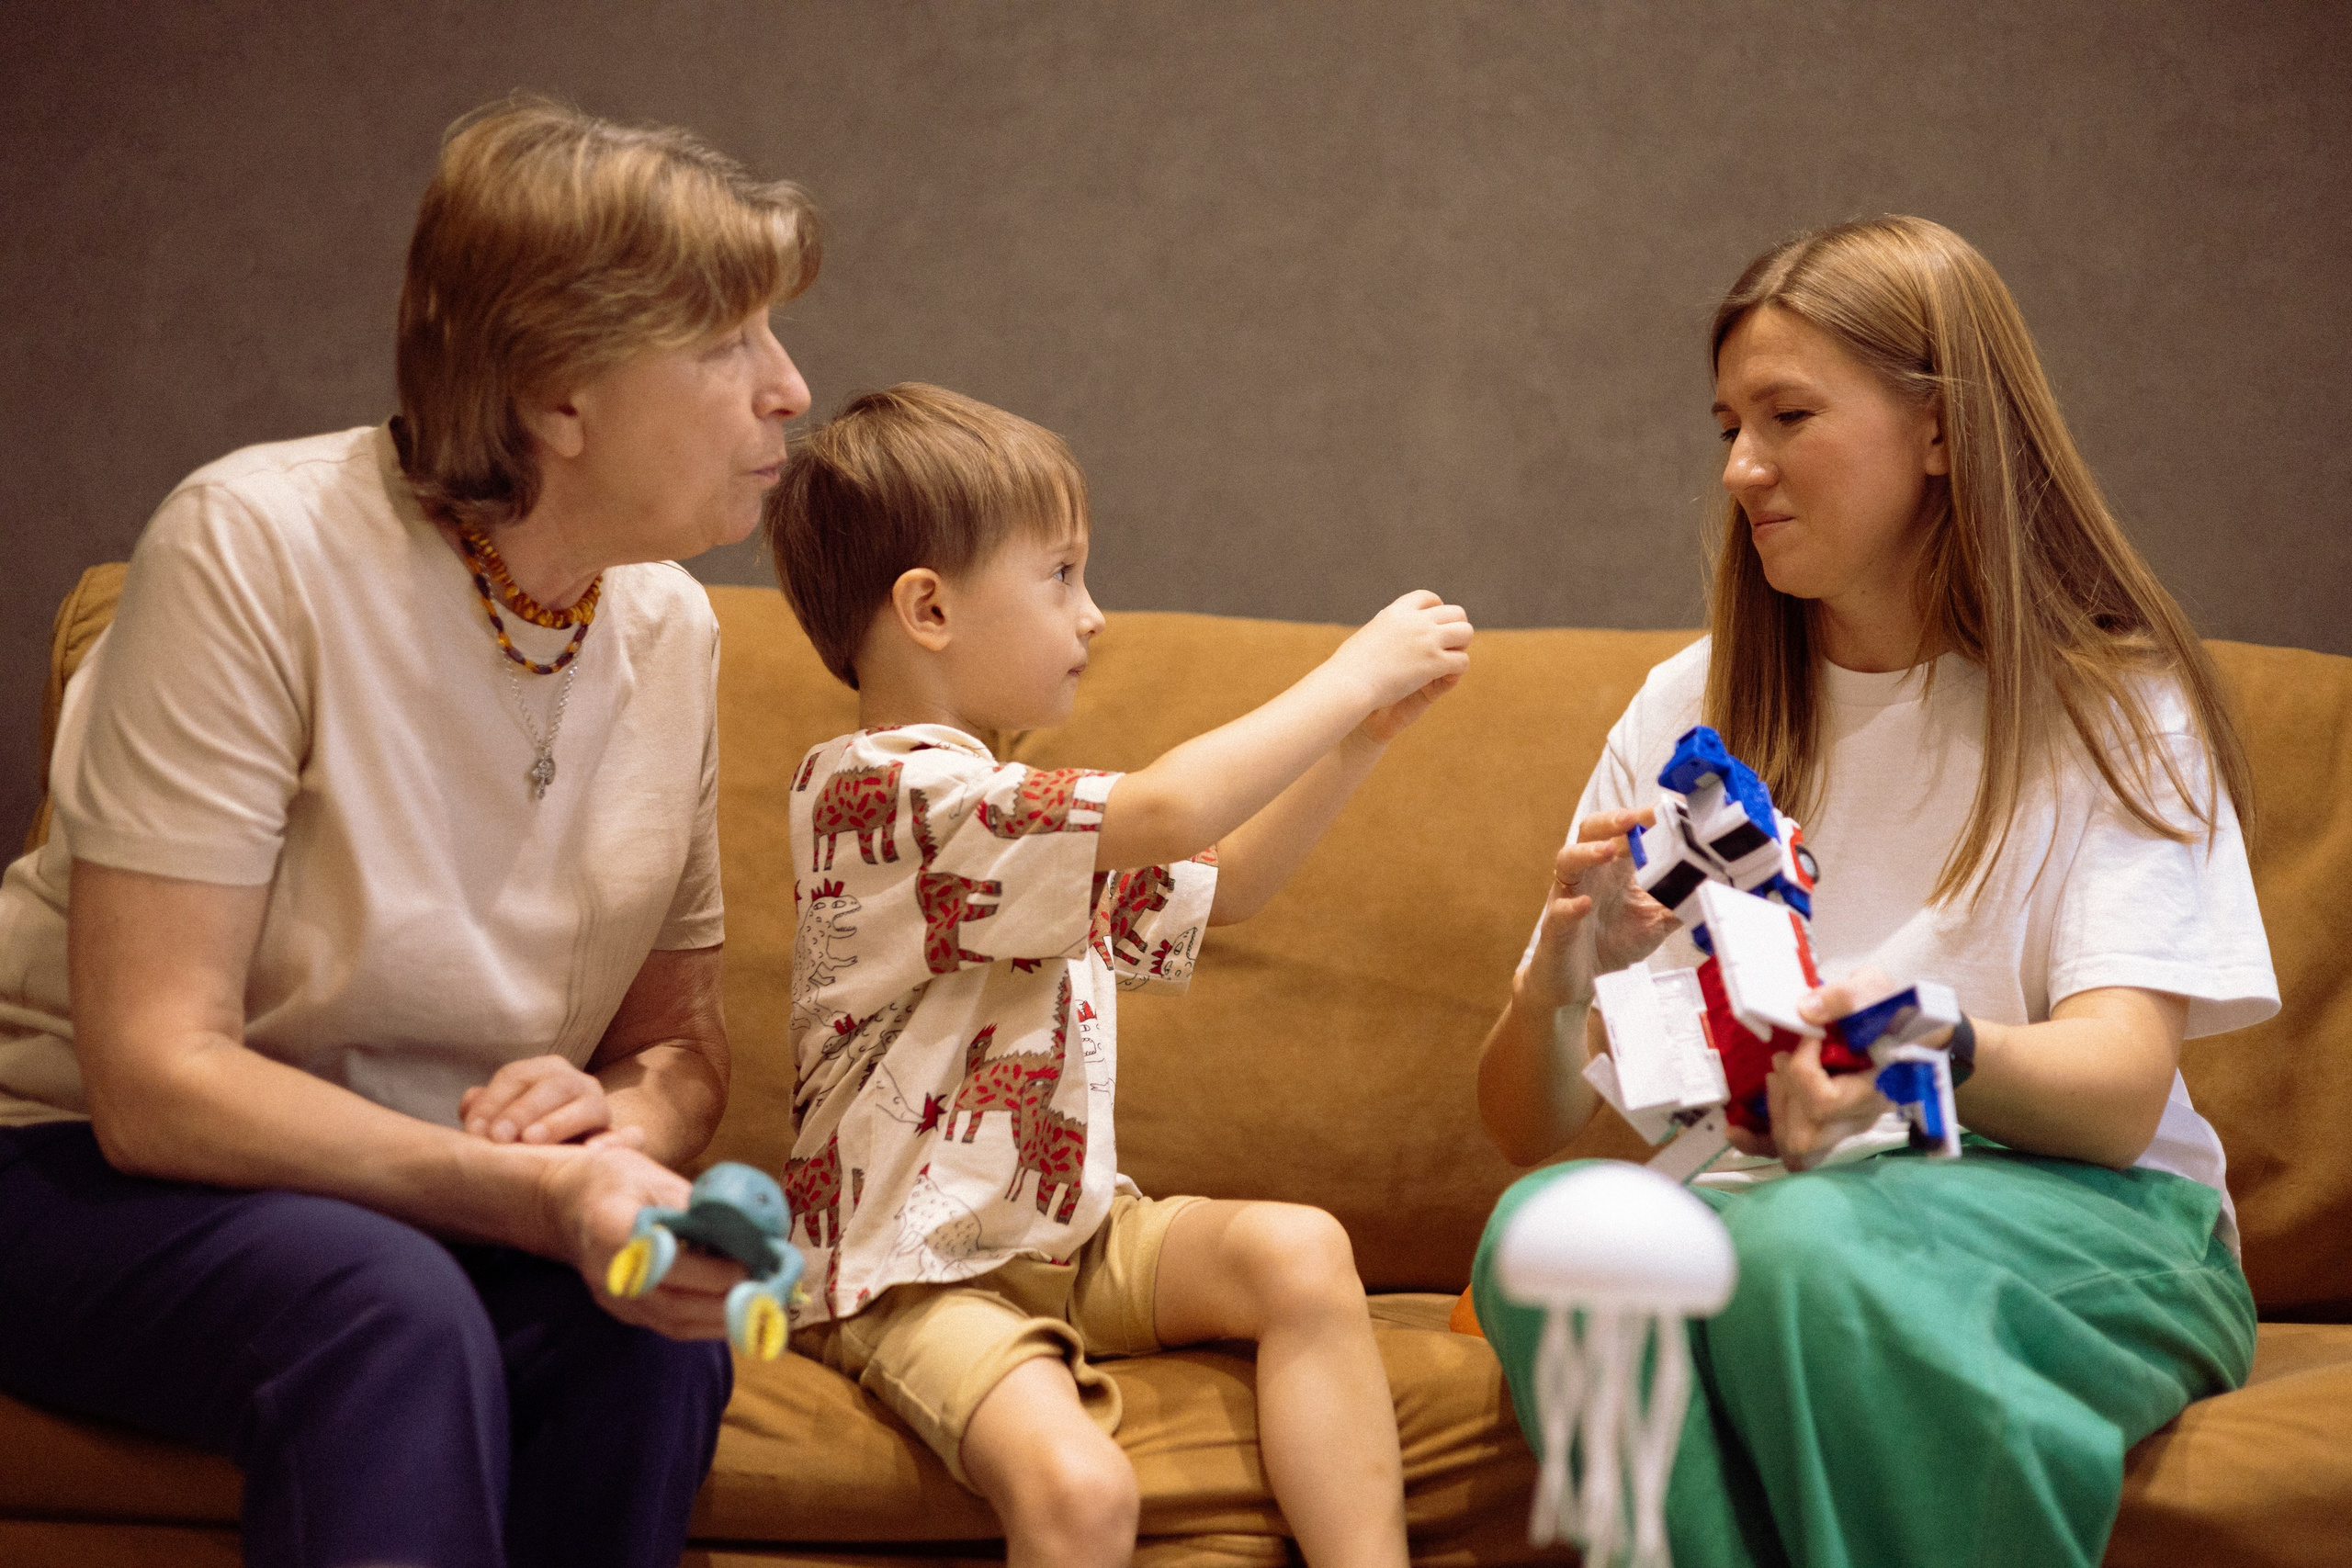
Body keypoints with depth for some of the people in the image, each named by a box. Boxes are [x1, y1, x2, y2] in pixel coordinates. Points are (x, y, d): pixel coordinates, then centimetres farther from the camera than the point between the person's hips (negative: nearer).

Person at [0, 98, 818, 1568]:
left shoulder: (669, 627, -1)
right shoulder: (260, 548, -21)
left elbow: (687, 1046, 7)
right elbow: (153, 1078, -25)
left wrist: (624, 1115, -19)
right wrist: (545, 1194, -36)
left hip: (429, 1201, 5)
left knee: (655, 1326, -27)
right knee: (392, 1318, -36)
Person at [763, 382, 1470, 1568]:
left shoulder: (1008, 805, 15)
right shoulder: (890, 791, -18)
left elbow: (1215, 888, 26)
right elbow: (1166, 815, -28)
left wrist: (1357, 741, 13)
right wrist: (1353, 677, -16)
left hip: (1067, 1228, 9)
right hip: (918, 1274, -9)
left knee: (1300, 1250, -15)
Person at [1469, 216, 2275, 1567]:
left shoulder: (2114, 709, 3)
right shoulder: (1692, 714, 12)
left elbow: (2119, 1096, -12)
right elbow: (1528, 1130, 5)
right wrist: (1559, 987, -19)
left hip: (2069, 1221, -2)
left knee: (1806, 1240, -37)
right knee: (1544, 1228, -32)